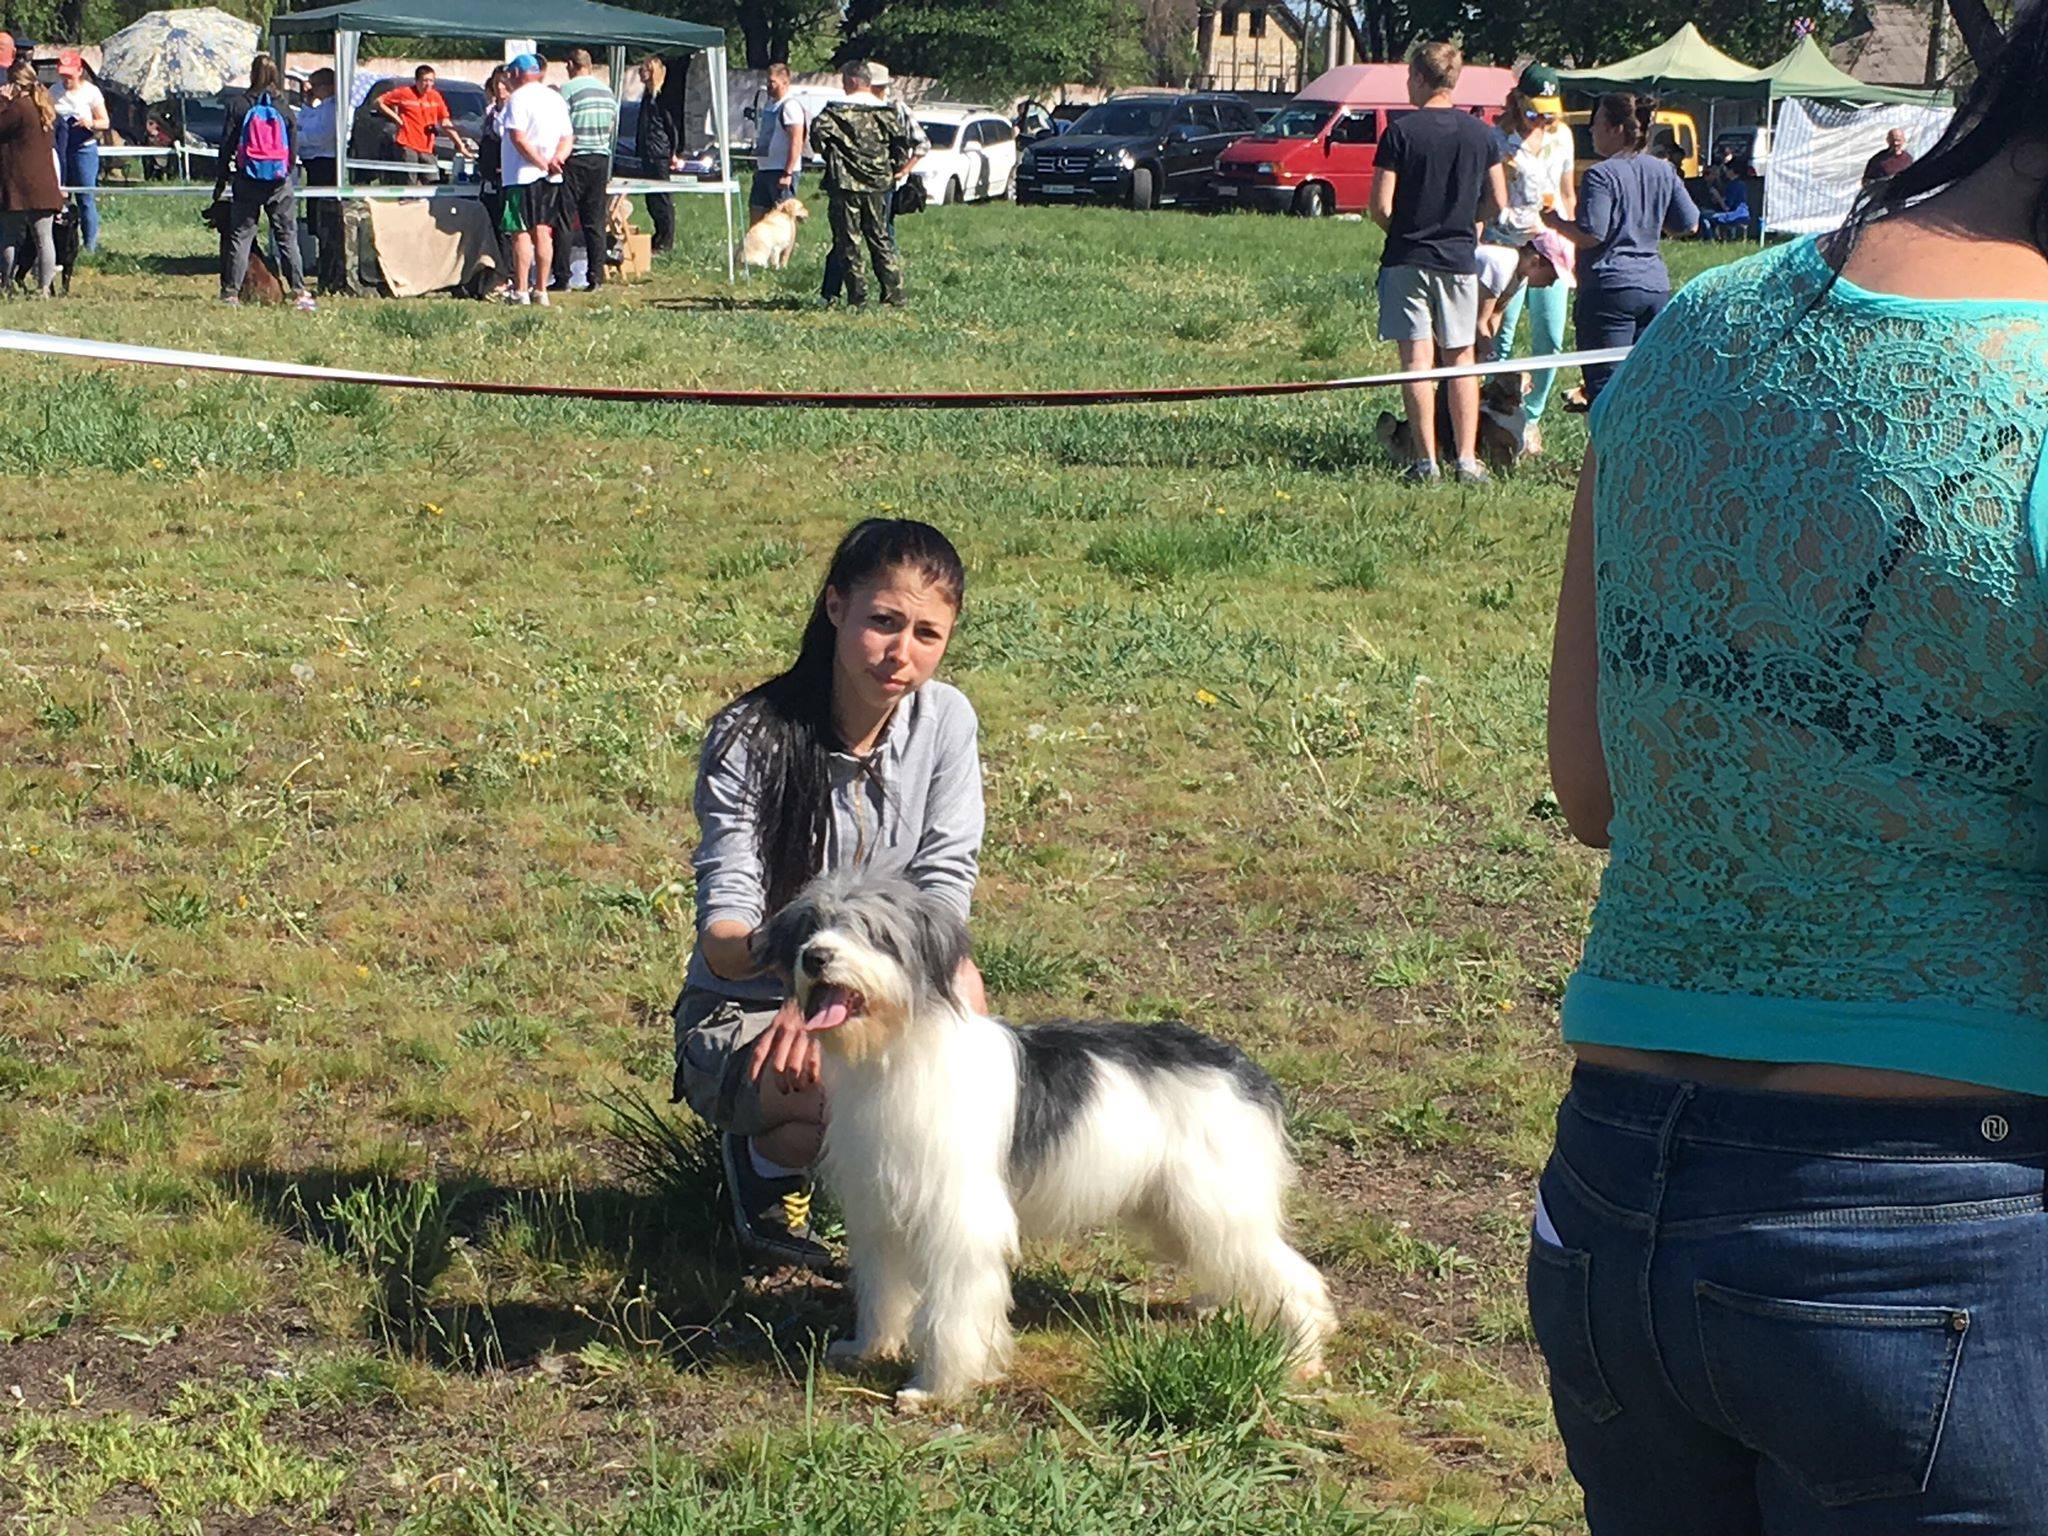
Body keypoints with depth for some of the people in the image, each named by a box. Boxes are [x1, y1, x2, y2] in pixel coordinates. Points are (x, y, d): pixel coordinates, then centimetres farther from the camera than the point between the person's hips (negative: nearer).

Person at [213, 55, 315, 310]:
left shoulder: (239, 105, -4)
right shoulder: (284, 108, 1)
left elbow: (227, 145, -2)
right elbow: (294, 148, 6)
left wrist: (220, 179, 7)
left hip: (248, 182, -1)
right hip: (280, 183, 1)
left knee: (240, 235, 5)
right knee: (287, 236, 5)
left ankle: (231, 292, 3)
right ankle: (299, 291, -1)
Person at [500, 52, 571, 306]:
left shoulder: (519, 98, -10)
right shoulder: (556, 98, 13)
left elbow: (518, 137, -19)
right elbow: (568, 138, 11)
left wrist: (542, 163, -14)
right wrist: (557, 158, -4)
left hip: (522, 175, -7)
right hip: (551, 179, 7)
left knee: (521, 234, -4)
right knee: (543, 233, 9)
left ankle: (520, 290, -5)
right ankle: (541, 290, 11)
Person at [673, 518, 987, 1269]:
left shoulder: (944, 721, -7)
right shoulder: (750, 739, -18)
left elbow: (944, 894, -13)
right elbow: (719, 939, -23)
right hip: (740, 1016, -4)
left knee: (957, 990, -30)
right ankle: (764, 1155, 3)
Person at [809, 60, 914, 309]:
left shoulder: (839, 111, -8)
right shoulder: (886, 111, 5)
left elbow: (818, 131, -20)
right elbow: (902, 141, 2)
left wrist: (828, 155, -2)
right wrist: (895, 167, 16)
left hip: (845, 183, -4)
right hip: (879, 185, 4)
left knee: (848, 241, 2)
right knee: (880, 238, 12)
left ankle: (857, 296, 1)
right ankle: (894, 293, 8)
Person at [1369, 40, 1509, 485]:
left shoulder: (1401, 131, -8)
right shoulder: (1481, 133, 3)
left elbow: (1381, 206, -11)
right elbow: (1498, 203, 6)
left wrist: (1402, 230, 9)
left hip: (1408, 259, -3)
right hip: (1460, 259, 3)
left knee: (1417, 361, -2)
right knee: (1461, 361, 10)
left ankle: (1426, 461, -6)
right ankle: (1467, 460, 6)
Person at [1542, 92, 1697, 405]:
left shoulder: (1601, 176, -12)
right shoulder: (1664, 171, 9)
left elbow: (1590, 235, -18)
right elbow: (1689, 224, 14)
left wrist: (1554, 221, -1)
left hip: (1611, 288, -7)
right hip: (1656, 288, 7)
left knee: (1605, 385, -5)